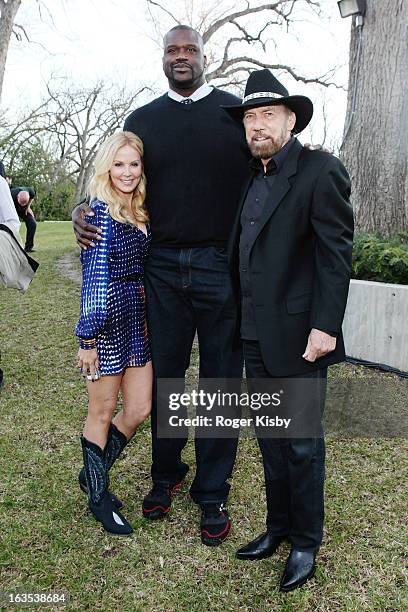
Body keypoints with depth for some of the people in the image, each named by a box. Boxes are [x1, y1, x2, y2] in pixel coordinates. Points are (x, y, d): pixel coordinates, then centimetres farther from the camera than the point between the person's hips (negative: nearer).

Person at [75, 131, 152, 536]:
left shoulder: (141, 214, 9)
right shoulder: (100, 211, -13)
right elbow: (94, 277, -16)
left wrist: (147, 316, 16)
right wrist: (88, 338, -16)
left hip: (137, 320, 8)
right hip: (106, 321, -7)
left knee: (139, 409, 12)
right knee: (103, 413, 9)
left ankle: (93, 473, 36)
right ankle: (98, 496, 30)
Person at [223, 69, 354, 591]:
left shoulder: (320, 171, -8)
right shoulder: (252, 178, 14)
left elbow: (336, 253, -14)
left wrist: (325, 326, -19)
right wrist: (244, 321, 12)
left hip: (298, 337, -7)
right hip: (256, 336, 7)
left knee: (303, 443, 7)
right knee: (270, 439, 17)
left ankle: (305, 542, 26)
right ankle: (278, 526, 35)